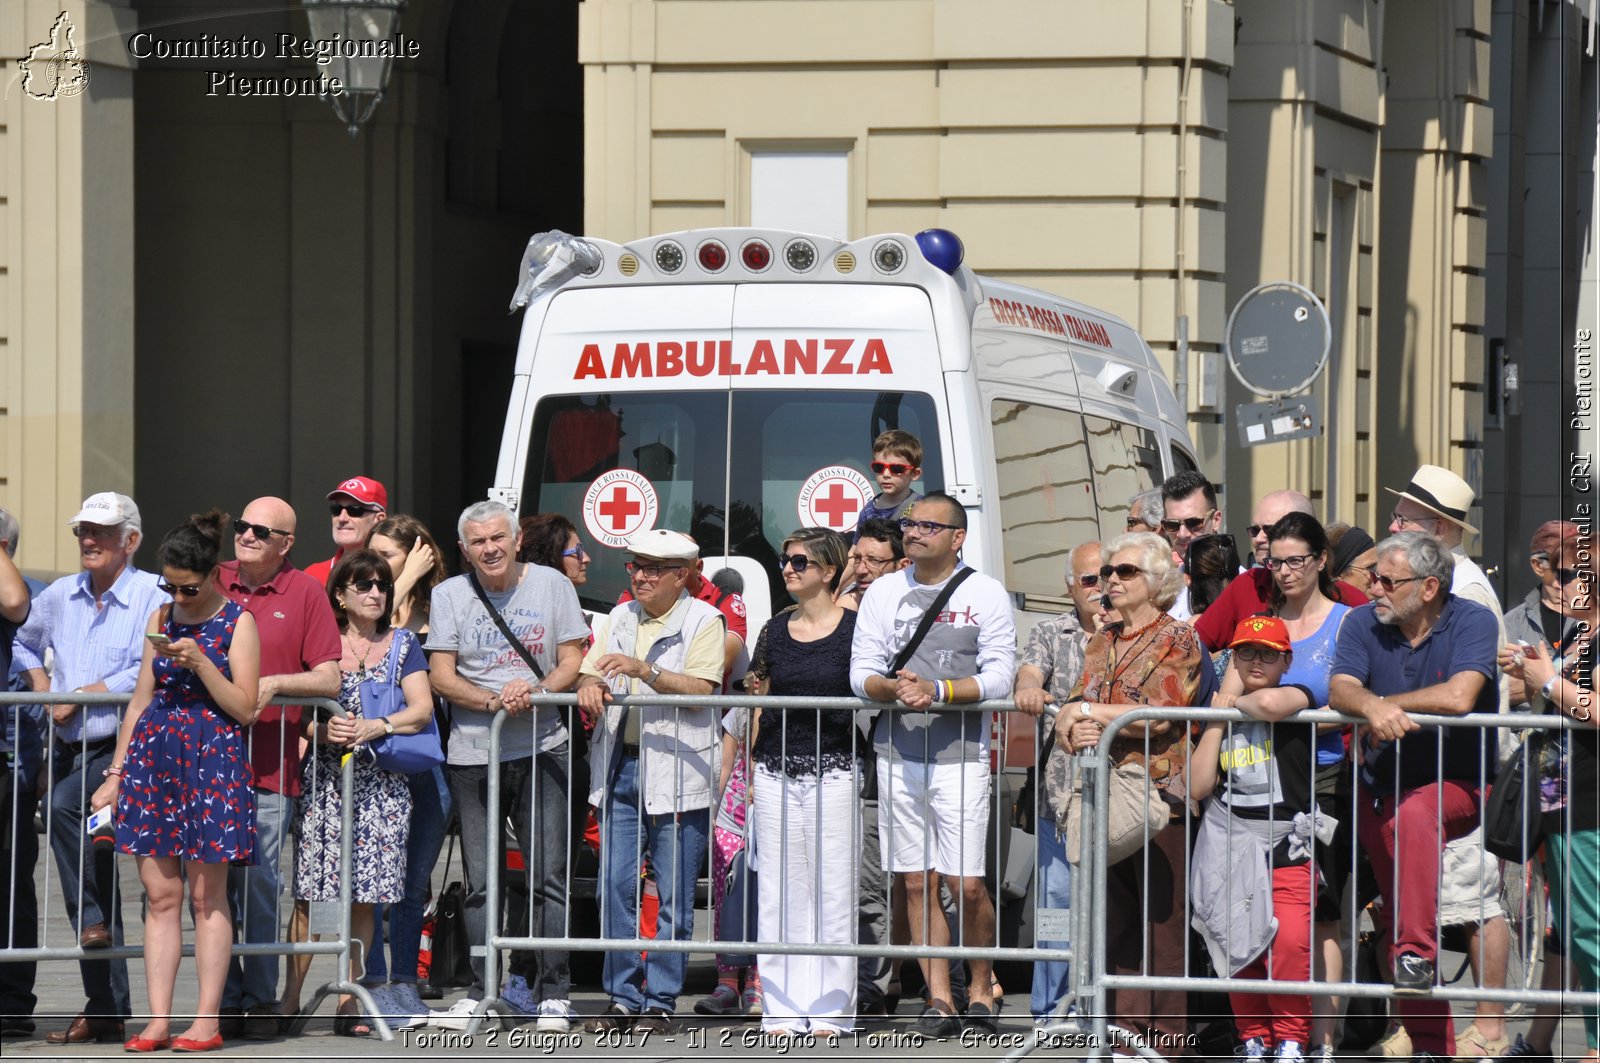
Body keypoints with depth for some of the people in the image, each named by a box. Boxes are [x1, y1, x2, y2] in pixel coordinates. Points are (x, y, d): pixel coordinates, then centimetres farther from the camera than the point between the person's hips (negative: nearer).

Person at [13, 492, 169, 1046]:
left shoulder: (151, 596, -7)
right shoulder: (60, 596, 12)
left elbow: (147, 673, -18)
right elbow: (25, 643, 31)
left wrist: (77, 698, -14)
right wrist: (41, 685, 12)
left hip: (125, 746, -6)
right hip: (70, 749, 6)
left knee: (64, 806, -35)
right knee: (98, 881, 7)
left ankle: (92, 918, -19)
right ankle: (107, 1009, 10)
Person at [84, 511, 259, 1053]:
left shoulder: (237, 622, -1)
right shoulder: (160, 618, 13)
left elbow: (245, 708, -6)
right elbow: (141, 700, 16)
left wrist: (200, 663, -17)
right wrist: (116, 773, 12)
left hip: (212, 759, -4)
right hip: (154, 757, 4)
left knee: (207, 894, -3)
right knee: (160, 893, 1)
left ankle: (207, 1020, -1)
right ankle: (157, 1020, 0)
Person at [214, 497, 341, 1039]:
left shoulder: (305, 593, 2)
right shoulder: (212, 582, 11)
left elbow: (329, 679, -2)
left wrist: (275, 683, -15)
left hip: (269, 766, -3)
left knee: (259, 884, -4)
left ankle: (261, 1000, 6)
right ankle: (224, 1001, 9)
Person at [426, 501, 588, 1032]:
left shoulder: (551, 585, 4)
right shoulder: (450, 595, 6)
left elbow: (572, 662, 3)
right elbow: (442, 676, 1)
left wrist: (535, 692, -17)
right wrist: (493, 701, -16)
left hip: (543, 748, -1)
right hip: (473, 753, 1)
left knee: (549, 876, -6)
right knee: (480, 882, 5)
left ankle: (553, 993, -2)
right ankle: (479, 991, 12)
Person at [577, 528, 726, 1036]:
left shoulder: (703, 621, -2)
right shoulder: (620, 619, 16)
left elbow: (701, 689, -15)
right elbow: (591, 673, 12)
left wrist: (643, 670, -24)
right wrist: (590, 685, -11)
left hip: (677, 771, -5)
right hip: (620, 767, 5)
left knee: (674, 894, -1)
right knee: (615, 887, 3)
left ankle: (660, 1001, 5)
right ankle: (622, 998, 10)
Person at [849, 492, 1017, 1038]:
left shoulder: (986, 594, 1)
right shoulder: (883, 593, 10)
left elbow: (998, 677, -6)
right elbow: (861, 671, 6)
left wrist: (936, 690, -19)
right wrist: (893, 687, -16)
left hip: (961, 754, -3)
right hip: (898, 754, 3)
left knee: (966, 884, -8)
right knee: (917, 882, 3)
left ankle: (981, 986, 12)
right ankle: (938, 998, 7)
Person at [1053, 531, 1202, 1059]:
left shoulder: (1177, 639, -1)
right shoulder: (1102, 642, 18)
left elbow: (1161, 715, -12)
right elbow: (1071, 710, 13)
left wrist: (1090, 712, -6)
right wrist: (1075, 729, -10)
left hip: (1157, 793, -6)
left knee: (1160, 915, -6)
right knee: (1113, 918, 5)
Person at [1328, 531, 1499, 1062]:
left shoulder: (1472, 622, -10)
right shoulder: (1362, 624, 2)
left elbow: (1459, 696, -24)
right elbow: (1340, 690, -12)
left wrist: (1388, 703, -14)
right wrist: (1372, 706, -35)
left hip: (1457, 784, -4)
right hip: (1381, 789, 4)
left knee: (1414, 814, -38)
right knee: (1399, 917, 1)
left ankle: (1417, 954, -35)